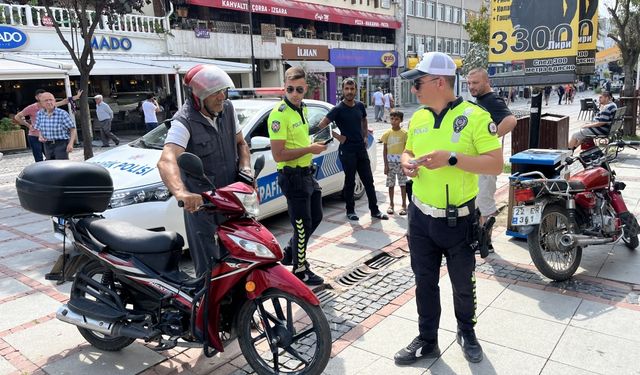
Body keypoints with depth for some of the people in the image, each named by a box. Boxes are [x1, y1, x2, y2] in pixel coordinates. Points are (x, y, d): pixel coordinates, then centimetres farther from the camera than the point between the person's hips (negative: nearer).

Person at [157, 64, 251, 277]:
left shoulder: (227, 109, 3)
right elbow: (166, 161, -34)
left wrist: (245, 167, -4)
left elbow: (240, 143, 17)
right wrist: (181, 192, -54)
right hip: (201, 203, -6)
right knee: (209, 266, -3)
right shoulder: (184, 122, -18)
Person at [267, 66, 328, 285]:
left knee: (315, 217, 21)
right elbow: (278, 155, -24)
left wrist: (313, 147, 9)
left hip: (307, 173, 9)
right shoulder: (279, 114, -19)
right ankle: (300, 271, 20)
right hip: (293, 176, -9)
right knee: (302, 225, 2)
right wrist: (309, 149, -20)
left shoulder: (302, 109, 10)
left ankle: (290, 252, 37)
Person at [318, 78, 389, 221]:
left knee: (369, 181, 7)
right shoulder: (338, 109, -11)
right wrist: (337, 136, -13)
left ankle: (375, 210, 17)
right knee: (350, 182, 5)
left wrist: (365, 136, 11)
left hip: (361, 149, 5)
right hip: (347, 151, -5)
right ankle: (350, 211, 19)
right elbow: (321, 126, -15)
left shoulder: (360, 105, 5)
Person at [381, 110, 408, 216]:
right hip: (390, 162, 2)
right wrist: (385, 165, -1)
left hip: (401, 162, -2)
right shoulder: (387, 134, 2)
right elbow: (385, 150, 4)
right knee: (391, 184, 8)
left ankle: (404, 205, 12)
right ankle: (391, 204, 19)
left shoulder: (404, 133, -3)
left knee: (403, 184, 2)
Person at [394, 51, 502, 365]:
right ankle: (427, 341, 32)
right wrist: (407, 162, -5)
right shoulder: (417, 118, 5)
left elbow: (496, 164, -17)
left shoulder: (475, 116, -13)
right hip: (420, 217, 5)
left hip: (458, 220, -4)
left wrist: (451, 158, -27)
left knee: (463, 284, 16)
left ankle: (466, 333, 41)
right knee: (425, 283, 15)